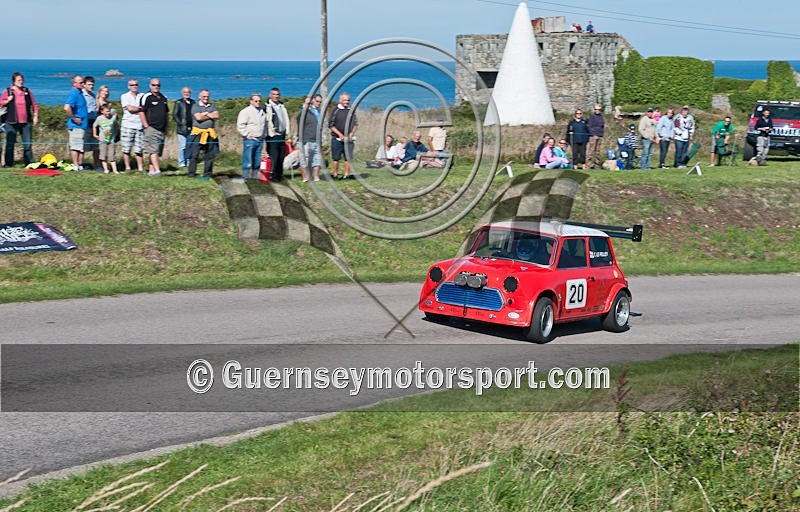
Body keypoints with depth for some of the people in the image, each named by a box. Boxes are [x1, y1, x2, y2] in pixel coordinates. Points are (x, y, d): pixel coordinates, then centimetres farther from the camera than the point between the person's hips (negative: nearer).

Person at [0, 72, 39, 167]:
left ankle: (29, 162, 10)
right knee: (10, 143, 2)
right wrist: (8, 100, -10)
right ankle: (8, 163, 9)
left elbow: (34, 105, 14)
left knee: (28, 144, 2)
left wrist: (35, 116, 6)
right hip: (12, 122, -2)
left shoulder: (27, 91, 9)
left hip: (26, 122, 2)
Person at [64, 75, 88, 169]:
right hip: (76, 126, -10)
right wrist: (74, 119, -21)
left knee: (80, 147, 14)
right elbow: (67, 108, -31)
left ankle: (80, 164, 20)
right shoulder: (73, 94, -17)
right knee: (76, 146, -5)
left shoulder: (80, 93, 13)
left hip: (82, 125, 10)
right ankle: (76, 166, -1)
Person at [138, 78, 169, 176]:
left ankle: (151, 170, 13)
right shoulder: (146, 97, -4)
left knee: (158, 152, 7)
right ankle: (157, 170, -22)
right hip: (151, 128, -7)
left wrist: (166, 128, 17)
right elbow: (141, 112, -8)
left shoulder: (163, 98, 17)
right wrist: (147, 126, -12)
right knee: (154, 150, -15)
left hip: (161, 130, 7)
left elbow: (167, 114, 23)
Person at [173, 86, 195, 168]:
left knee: (190, 146, 5)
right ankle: (181, 162, 0)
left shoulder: (193, 102, 15)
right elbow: (175, 115, -3)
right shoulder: (179, 102, 0)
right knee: (182, 146, -6)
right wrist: (180, 123, -13)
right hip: (182, 128, -5)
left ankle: (188, 162, 13)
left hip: (191, 128, 5)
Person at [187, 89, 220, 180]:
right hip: (198, 133, -4)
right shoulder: (195, 106, 2)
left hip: (210, 134, 4)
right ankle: (191, 174, 0)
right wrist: (210, 116, -2)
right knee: (194, 154, -4)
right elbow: (198, 117, -13)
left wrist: (206, 114, -9)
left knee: (209, 155, 6)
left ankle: (207, 175, 13)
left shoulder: (212, 107, 15)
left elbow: (217, 116, -1)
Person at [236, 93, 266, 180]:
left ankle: (255, 177, 14)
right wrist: (247, 135, -12)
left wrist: (264, 134, 16)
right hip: (249, 140, -6)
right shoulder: (245, 111, -5)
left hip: (260, 140, 6)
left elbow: (265, 124, 28)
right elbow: (240, 126, -10)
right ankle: (245, 177, -6)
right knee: (247, 161, -8)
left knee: (257, 161, 8)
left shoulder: (262, 111, 16)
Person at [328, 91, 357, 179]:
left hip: (348, 138, 3)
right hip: (337, 139, -3)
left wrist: (352, 133, -3)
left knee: (348, 157, 1)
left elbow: (355, 124, 14)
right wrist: (339, 134, -10)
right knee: (336, 158, -1)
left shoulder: (351, 111, 10)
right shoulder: (336, 110, 0)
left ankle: (346, 175, 6)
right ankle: (335, 174, 7)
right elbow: (331, 125, -2)